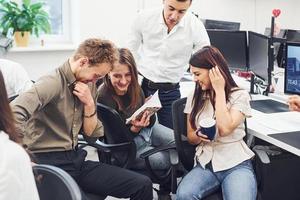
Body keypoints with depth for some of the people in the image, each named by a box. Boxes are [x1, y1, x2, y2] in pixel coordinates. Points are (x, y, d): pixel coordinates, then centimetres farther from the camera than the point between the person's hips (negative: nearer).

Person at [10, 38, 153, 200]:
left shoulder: (89, 84, 10)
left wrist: (89, 103, -4)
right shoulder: (53, 83, -15)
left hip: (75, 159, 7)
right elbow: (14, 114, -30)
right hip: (49, 163, -7)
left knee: (143, 185, -4)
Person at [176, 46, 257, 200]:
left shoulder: (240, 95, -1)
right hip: (205, 164, 3)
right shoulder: (195, 97, 11)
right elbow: (191, 137, 13)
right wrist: (199, 135, -11)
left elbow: (225, 129, -17)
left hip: (236, 164, -3)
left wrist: (219, 90, -10)